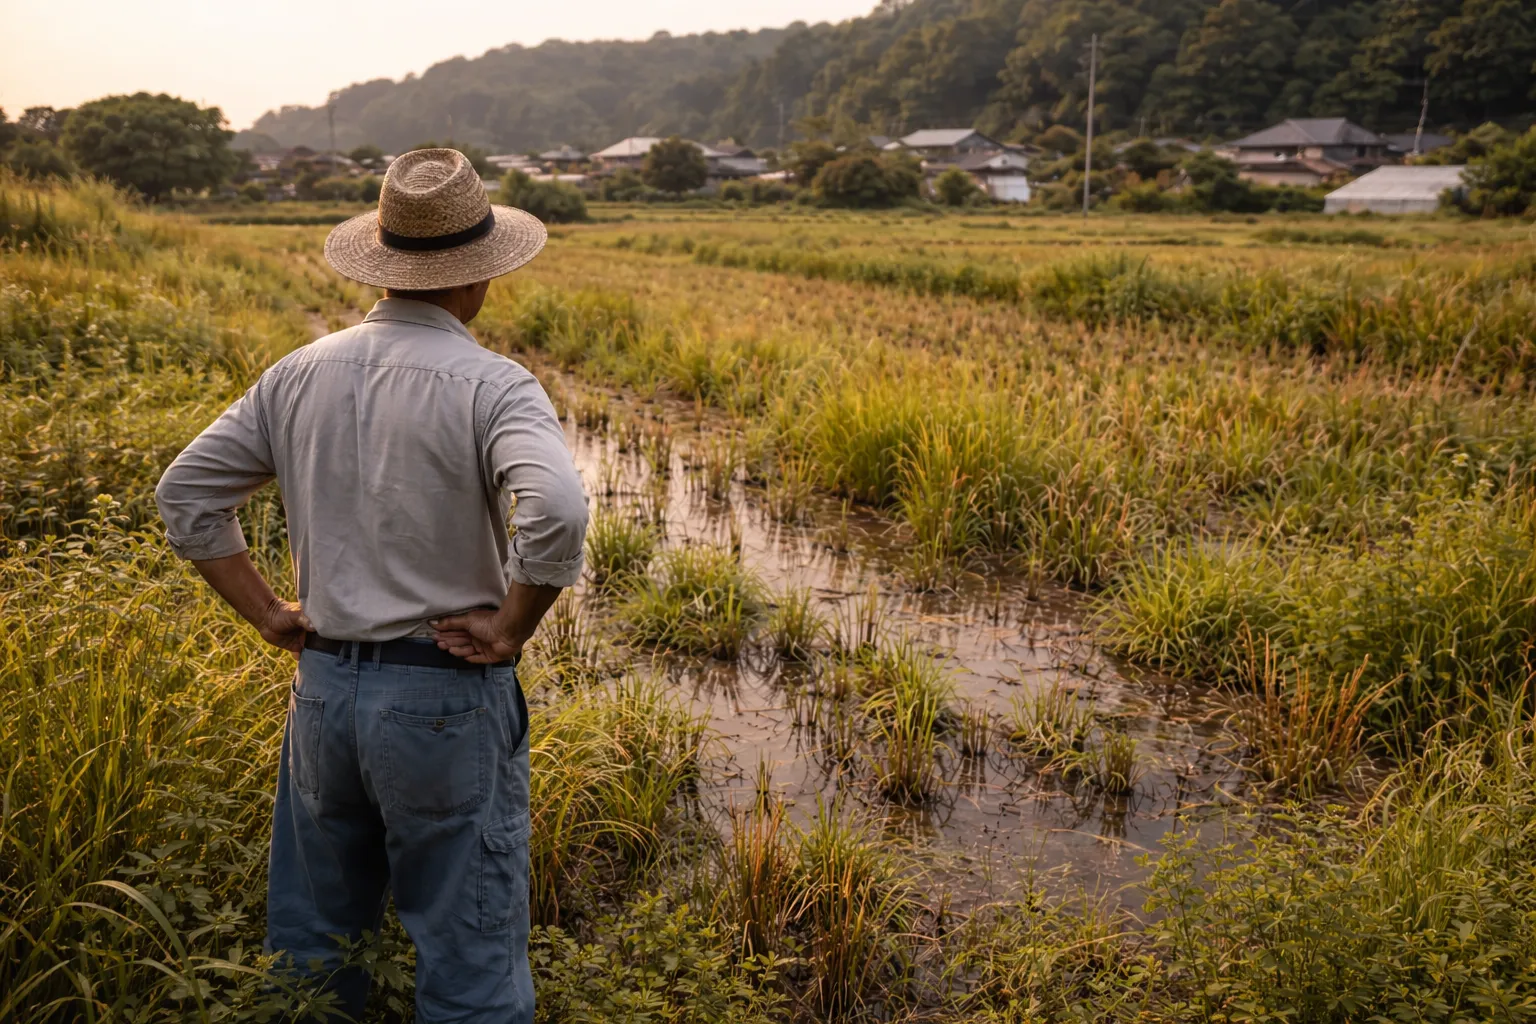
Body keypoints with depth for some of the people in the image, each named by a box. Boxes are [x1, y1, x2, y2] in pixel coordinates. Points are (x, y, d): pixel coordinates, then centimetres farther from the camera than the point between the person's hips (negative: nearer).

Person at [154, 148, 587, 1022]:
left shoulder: (301, 375, 4)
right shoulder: (491, 386, -14)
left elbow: (186, 495, 9)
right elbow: (557, 511, -31)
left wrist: (266, 613, 10)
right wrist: (510, 630, -16)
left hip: (321, 684, 6)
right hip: (446, 694, -5)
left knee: (315, 939, 23)